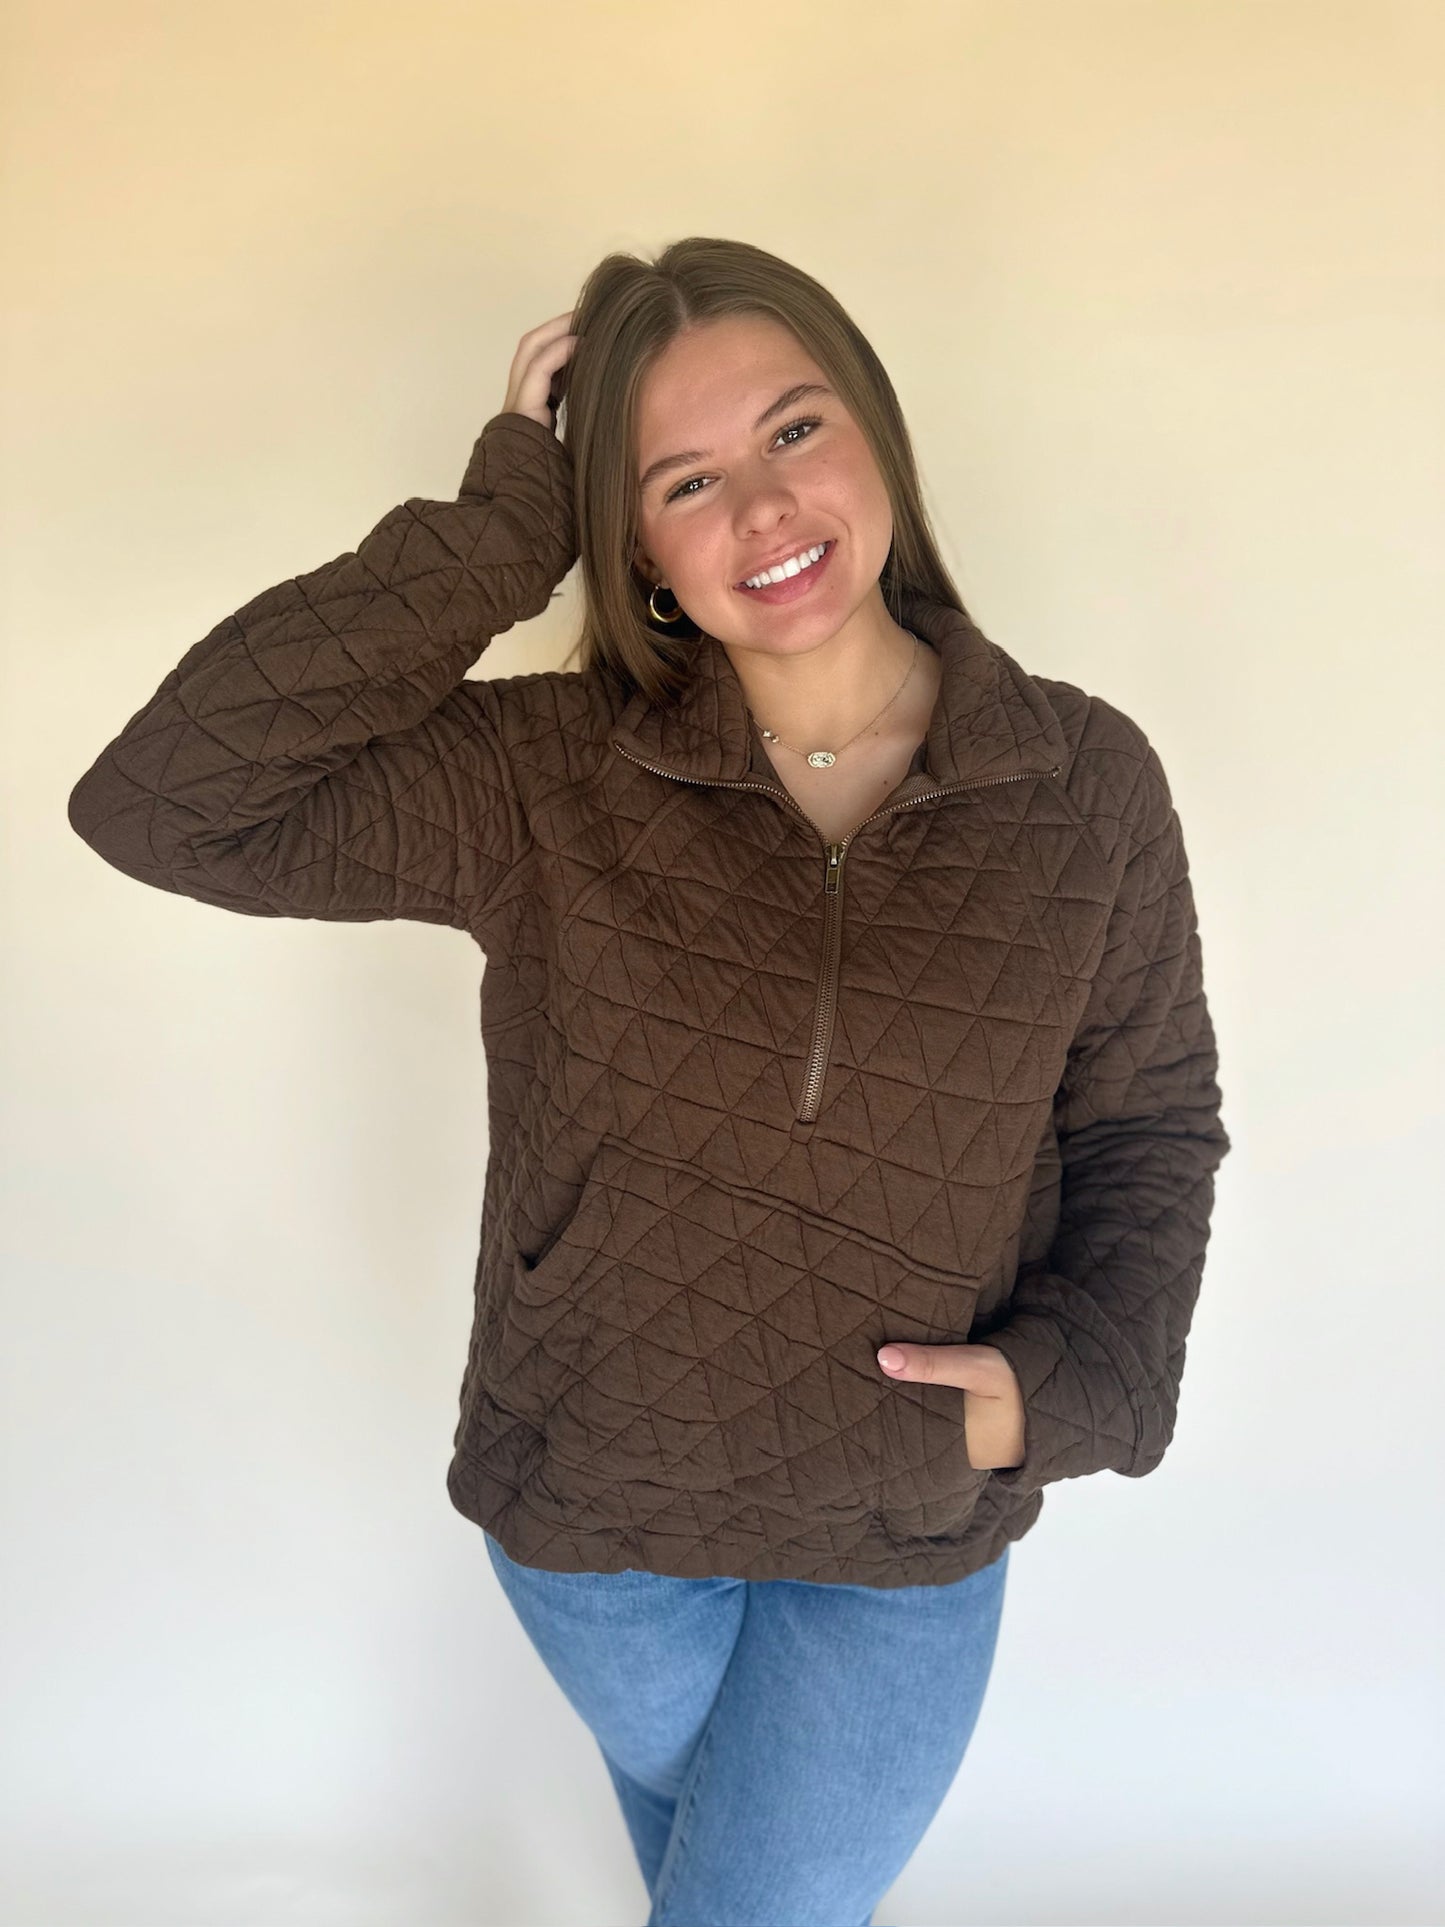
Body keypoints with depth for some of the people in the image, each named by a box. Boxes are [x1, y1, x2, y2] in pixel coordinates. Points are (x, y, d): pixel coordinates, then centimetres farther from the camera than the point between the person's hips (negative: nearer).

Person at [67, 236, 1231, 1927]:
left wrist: (1077, 1376, -18)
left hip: (910, 1535, -1)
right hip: (589, 1504, 2)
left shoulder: (1086, 786, -14)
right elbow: (164, 806, -28)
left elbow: (1151, 1123, -2)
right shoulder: (546, 779, -18)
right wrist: (500, 524, -27)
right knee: (674, 1779, 33)